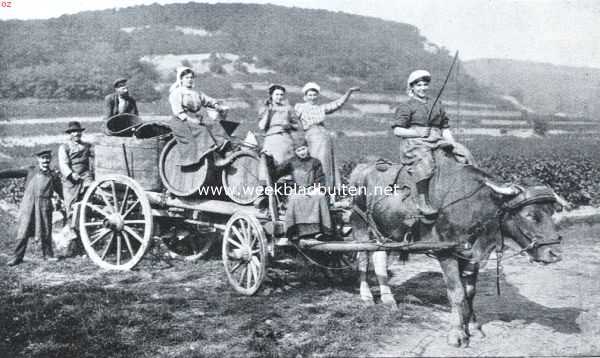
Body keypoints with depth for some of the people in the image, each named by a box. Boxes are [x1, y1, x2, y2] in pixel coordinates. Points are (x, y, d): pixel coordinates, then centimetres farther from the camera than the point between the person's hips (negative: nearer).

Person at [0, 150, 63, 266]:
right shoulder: (30, 170, 9)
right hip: (28, 204, 0)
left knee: (45, 231, 5)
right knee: (23, 231, 0)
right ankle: (18, 257, 8)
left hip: (44, 205, 0)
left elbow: (60, 191, 17)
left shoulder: (54, 175, 11)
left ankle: (48, 254, 18)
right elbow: (13, 172, 2)